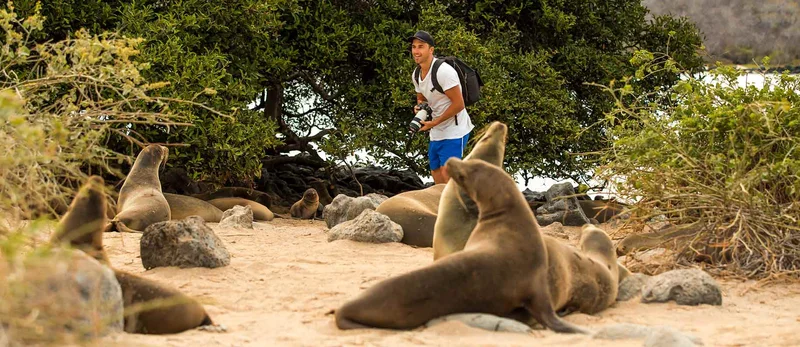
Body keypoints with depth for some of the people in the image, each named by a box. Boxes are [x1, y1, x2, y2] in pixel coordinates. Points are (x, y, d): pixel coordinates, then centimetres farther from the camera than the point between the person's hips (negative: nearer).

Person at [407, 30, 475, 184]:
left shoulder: (444, 71, -21)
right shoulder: (416, 75, 6)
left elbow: (458, 104, -21)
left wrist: (434, 123, -19)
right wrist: (419, 107, -2)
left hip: (454, 130, -9)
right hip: (436, 132, 9)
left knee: (447, 173, -17)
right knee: (436, 173, 12)